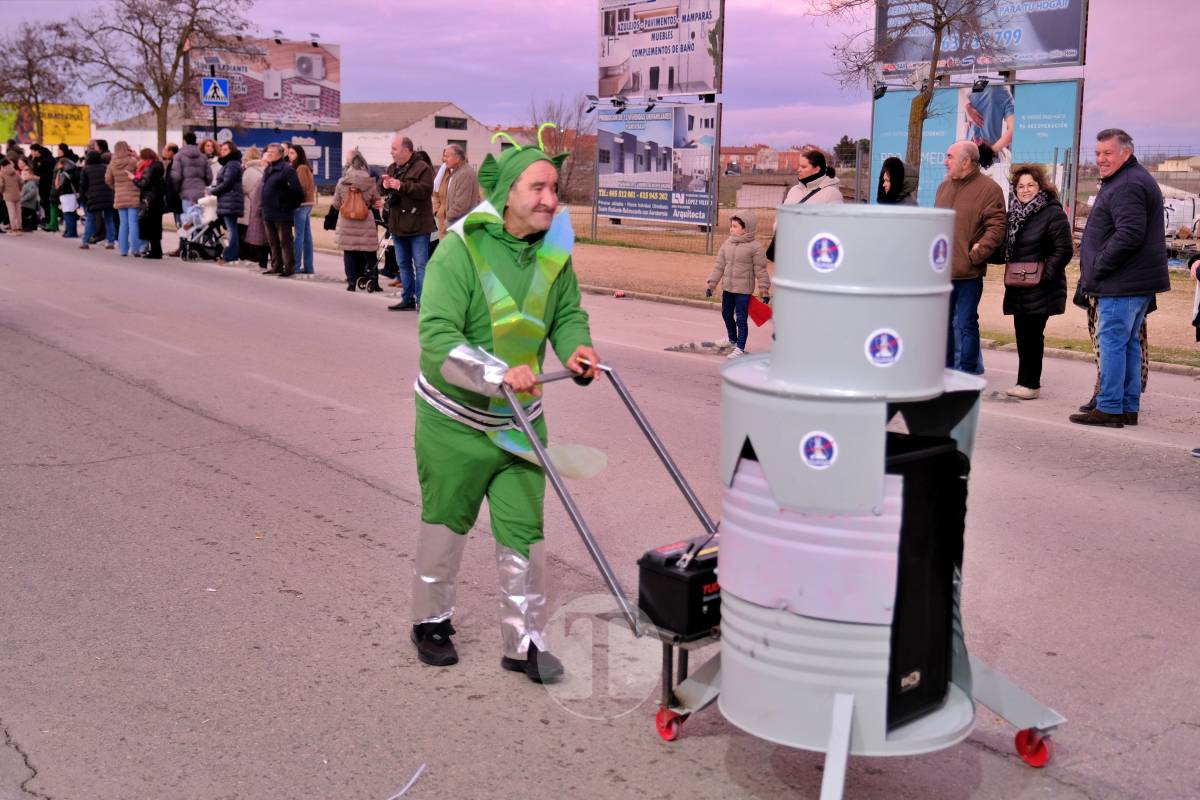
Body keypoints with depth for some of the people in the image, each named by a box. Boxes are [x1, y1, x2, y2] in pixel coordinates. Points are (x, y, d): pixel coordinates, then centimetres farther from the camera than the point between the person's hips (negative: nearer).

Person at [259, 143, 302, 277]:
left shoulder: (287, 169, -11)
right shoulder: (268, 169, 16)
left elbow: (297, 191, -15)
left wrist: (289, 205, -9)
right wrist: (263, 202, 17)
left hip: (281, 213, -9)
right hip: (268, 213, 9)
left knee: (285, 242, -4)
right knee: (273, 242, 14)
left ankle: (289, 267, 1)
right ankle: (276, 266, 22)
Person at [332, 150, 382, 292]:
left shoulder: (342, 182, -3)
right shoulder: (370, 181, -6)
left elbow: (336, 203, 5)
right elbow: (376, 201, 4)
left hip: (346, 221, 1)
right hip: (366, 222, 0)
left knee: (349, 252, 7)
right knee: (368, 252, 7)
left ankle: (351, 282, 5)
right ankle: (372, 281, 3)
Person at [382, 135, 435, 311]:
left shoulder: (422, 168, -10)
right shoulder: (392, 168, 13)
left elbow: (425, 190, -23)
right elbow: (381, 188, 18)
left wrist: (401, 186, -25)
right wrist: (384, 185, -5)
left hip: (417, 226, -8)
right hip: (398, 225, 8)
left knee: (420, 264, -5)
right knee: (403, 264, 13)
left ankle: (422, 301, -3)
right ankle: (407, 299, 21)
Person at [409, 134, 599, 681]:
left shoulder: (553, 250, -3)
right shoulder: (461, 250, -21)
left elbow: (568, 312, 9)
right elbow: (437, 337, -28)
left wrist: (575, 347, -13)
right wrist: (500, 373, -39)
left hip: (520, 419, 4)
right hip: (454, 420, -4)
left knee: (523, 531, 4)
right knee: (445, 527, 14)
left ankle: (524, 642, 18)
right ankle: (431, 621, 36)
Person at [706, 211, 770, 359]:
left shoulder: (755, 247, -12)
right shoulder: (727, 244, 5)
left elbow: (761, 270, -9)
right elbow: (719, 265, 9)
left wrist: (764, 290, -9)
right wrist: (712, 283, 7)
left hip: (743, 290, -7)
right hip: (728, 287, 7)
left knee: (741, 319, -4)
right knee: (726, 314, 21)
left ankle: (740, 348, 3)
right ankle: (732, 338, 44)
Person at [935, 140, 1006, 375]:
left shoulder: (988, 188, -7)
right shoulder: (945, 186, 14)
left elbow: (996, 228, -11)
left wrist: (976, 254, -17)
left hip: (968, 272, -6)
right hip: (941, 269, 7)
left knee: (965, 324, -2)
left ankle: (967, 373, 7)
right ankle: (947, 370, 25)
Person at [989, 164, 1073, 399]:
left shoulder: (1053, 213, -9)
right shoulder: (1014, 213, 14)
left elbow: (1064, 250, -13)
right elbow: (1004, 250, 20)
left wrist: (1046, 273, -22)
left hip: (1040, 289, -7)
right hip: (1018, 287, 7)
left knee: (1032, 334, -4)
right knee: (1022, 334, 9)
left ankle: (1030, 383, 4)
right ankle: (1025, 382, 16)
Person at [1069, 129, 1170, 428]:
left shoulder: (1127, 185, -15)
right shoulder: (1135, 180, 21)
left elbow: (1129, 235, -25)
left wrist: (1096, 269, -17)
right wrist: (1094, 273, 17)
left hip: (1122, 283, -11)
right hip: (1138, 281, 11)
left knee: (1112, 341, -7)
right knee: (1129, 343, 14)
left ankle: (1109, 408, -4)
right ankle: (1129, 407, 20)